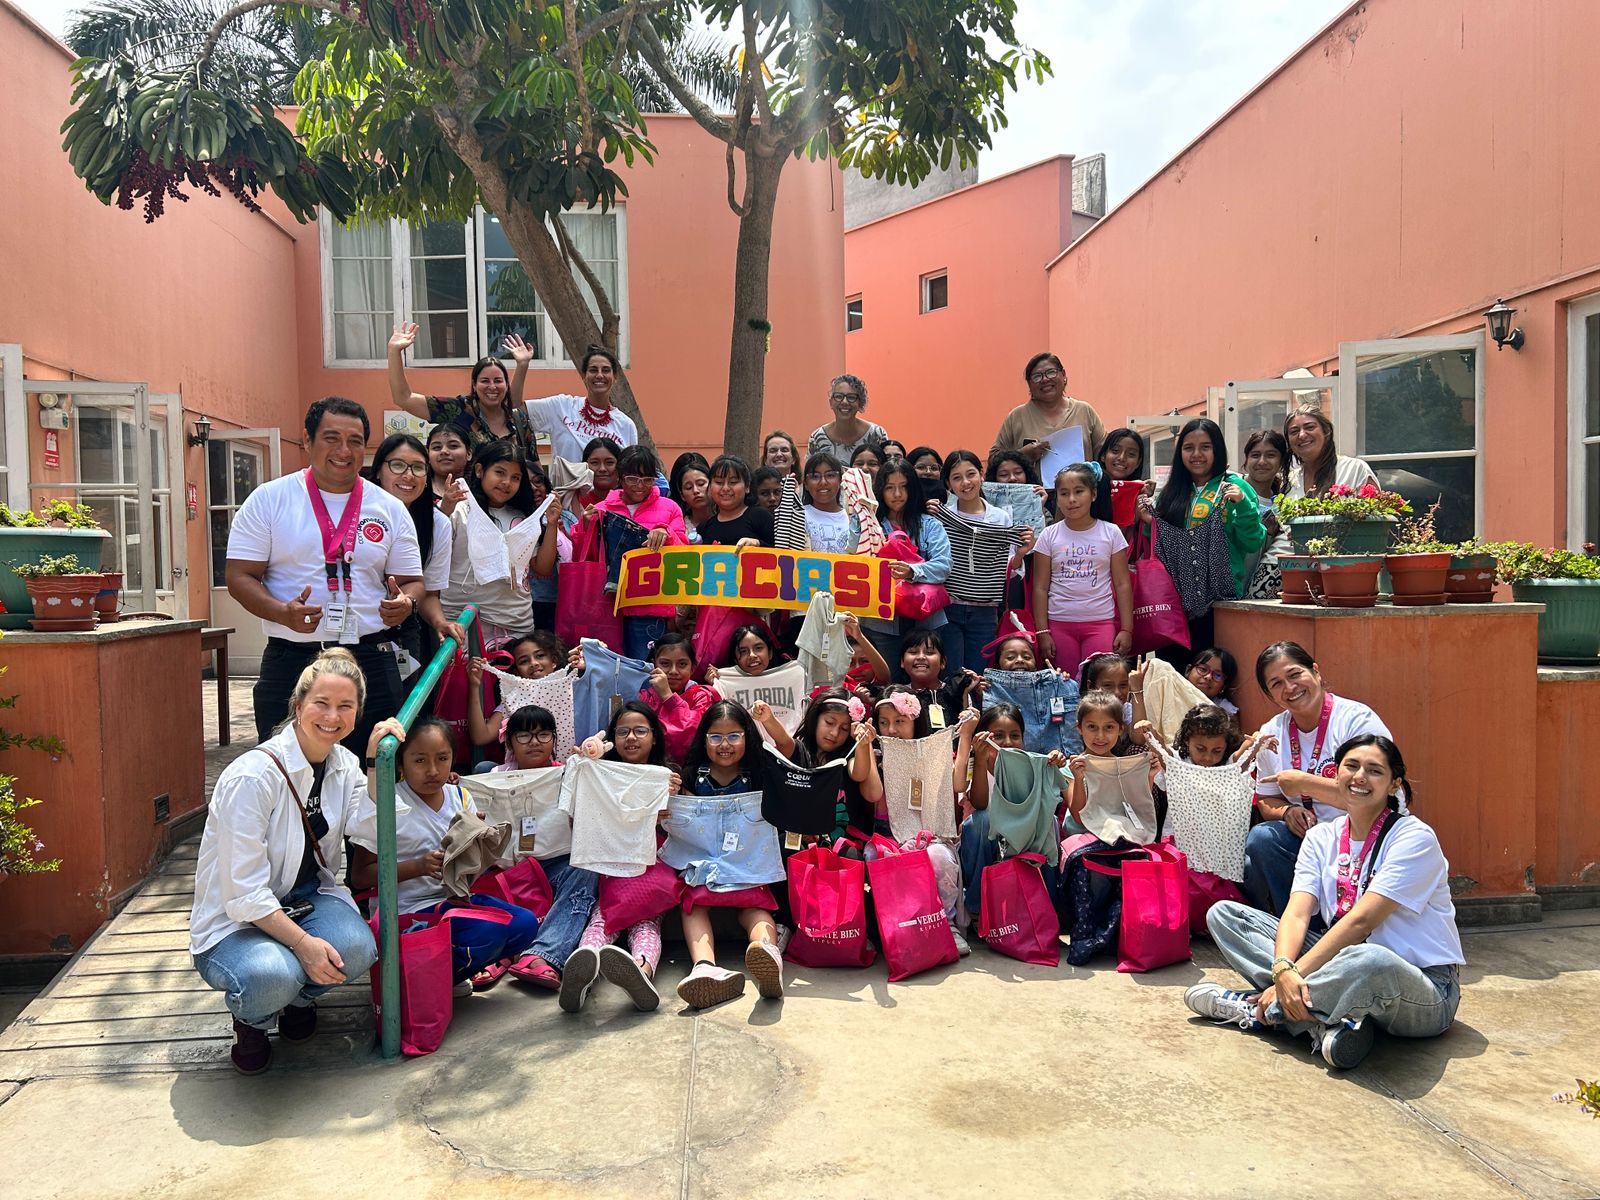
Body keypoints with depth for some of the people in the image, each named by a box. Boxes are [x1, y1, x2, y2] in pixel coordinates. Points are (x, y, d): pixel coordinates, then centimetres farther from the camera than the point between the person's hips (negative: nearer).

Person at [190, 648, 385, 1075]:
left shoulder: (344, 764, 0)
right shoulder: (252, 776, -22)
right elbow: (245, 891, -22)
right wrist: (303, 942, -28)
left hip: (308, 897, 5)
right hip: (236, 920, -5)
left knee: (357, 948, -28)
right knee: (272, 975, -37)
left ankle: (298, 997, 10)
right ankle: (250, 1019, 4)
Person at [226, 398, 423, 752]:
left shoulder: (390, 509, 9)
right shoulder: (268, 500, 3)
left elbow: (412, 582, 12)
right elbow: (240, 577, 0)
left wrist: (405, 602, -13)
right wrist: (284, 613, -19)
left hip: (370, 660, 2)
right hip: (290, 664, -1)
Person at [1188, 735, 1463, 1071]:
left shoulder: (1414, 838, -12)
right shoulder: (1322, 838, 6)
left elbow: (1361, 921, -21)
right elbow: (1297, 913, -8)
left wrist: (1297, 973, -25)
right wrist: (1283, 970, -29)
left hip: (1425, 992, -6)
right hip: (1347, 965, 6)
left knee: (1369, 961, -44)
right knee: (1224, 913, -5)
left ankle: (1255, 1009, -18)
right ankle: (1326, 1026, -23)